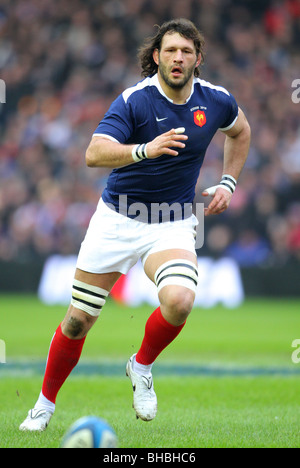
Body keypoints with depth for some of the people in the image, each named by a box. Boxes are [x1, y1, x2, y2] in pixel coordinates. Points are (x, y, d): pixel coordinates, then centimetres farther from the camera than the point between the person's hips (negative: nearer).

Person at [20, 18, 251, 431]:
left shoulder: (215, 101, -4)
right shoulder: (134, 101, -16)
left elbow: (240, 131, 20)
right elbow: (94, 154, -30)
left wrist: (228, 183, 9)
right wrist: (146, 149, -45)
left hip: (173, 225, 1)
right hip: (117, 218, -1)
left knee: (179, 300, -29)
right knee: (79, 319, 3)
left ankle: (142, 367, 1)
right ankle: (46, 403, 26)